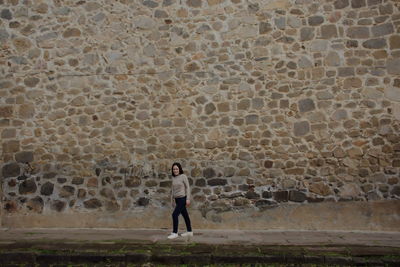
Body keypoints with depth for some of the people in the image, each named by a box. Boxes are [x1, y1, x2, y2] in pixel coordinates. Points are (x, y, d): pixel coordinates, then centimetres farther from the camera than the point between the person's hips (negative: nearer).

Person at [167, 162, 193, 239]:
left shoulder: (183, 176, -8)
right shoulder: (173, 178, 9)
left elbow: (187, 187, -9)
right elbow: (172, 190, 15)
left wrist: (188, 199, -13)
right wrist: (172, 200, 16)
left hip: (183, 198, -6)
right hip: (177, 199, 6)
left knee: (175, 214, -12)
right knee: (185, 215, 14)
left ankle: (175, 233, -3)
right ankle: (189, 231, 24)